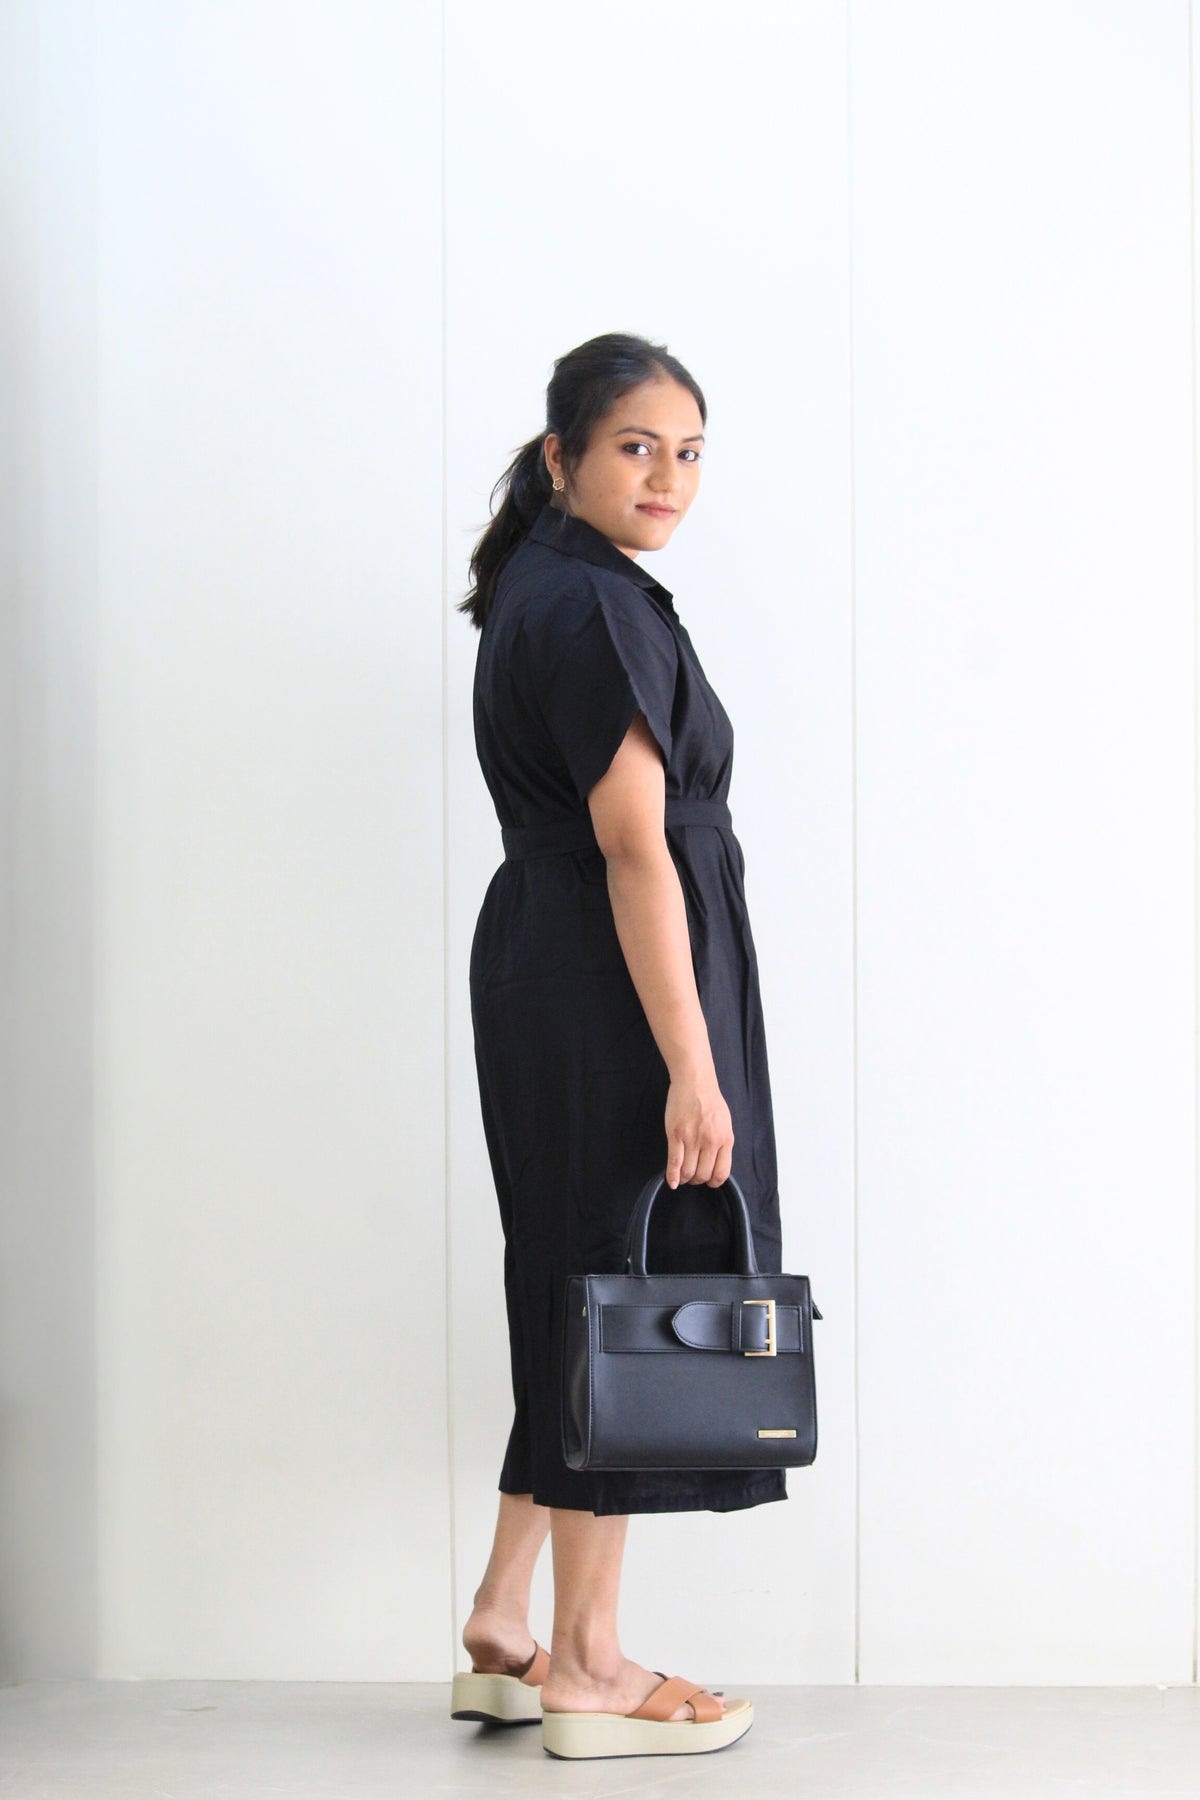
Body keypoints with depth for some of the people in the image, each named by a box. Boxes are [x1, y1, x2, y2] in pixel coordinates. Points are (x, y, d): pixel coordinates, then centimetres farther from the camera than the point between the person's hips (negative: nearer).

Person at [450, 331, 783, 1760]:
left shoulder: (542, 586, 16)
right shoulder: (595, 607, -15)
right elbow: (634, 847, -21)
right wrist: (690, 1065, -22)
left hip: (539, 961, 10)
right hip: (615, 982, -10)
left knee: (580, 1288, 14)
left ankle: (503, 1636, 21)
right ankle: (587, 1671, 8)